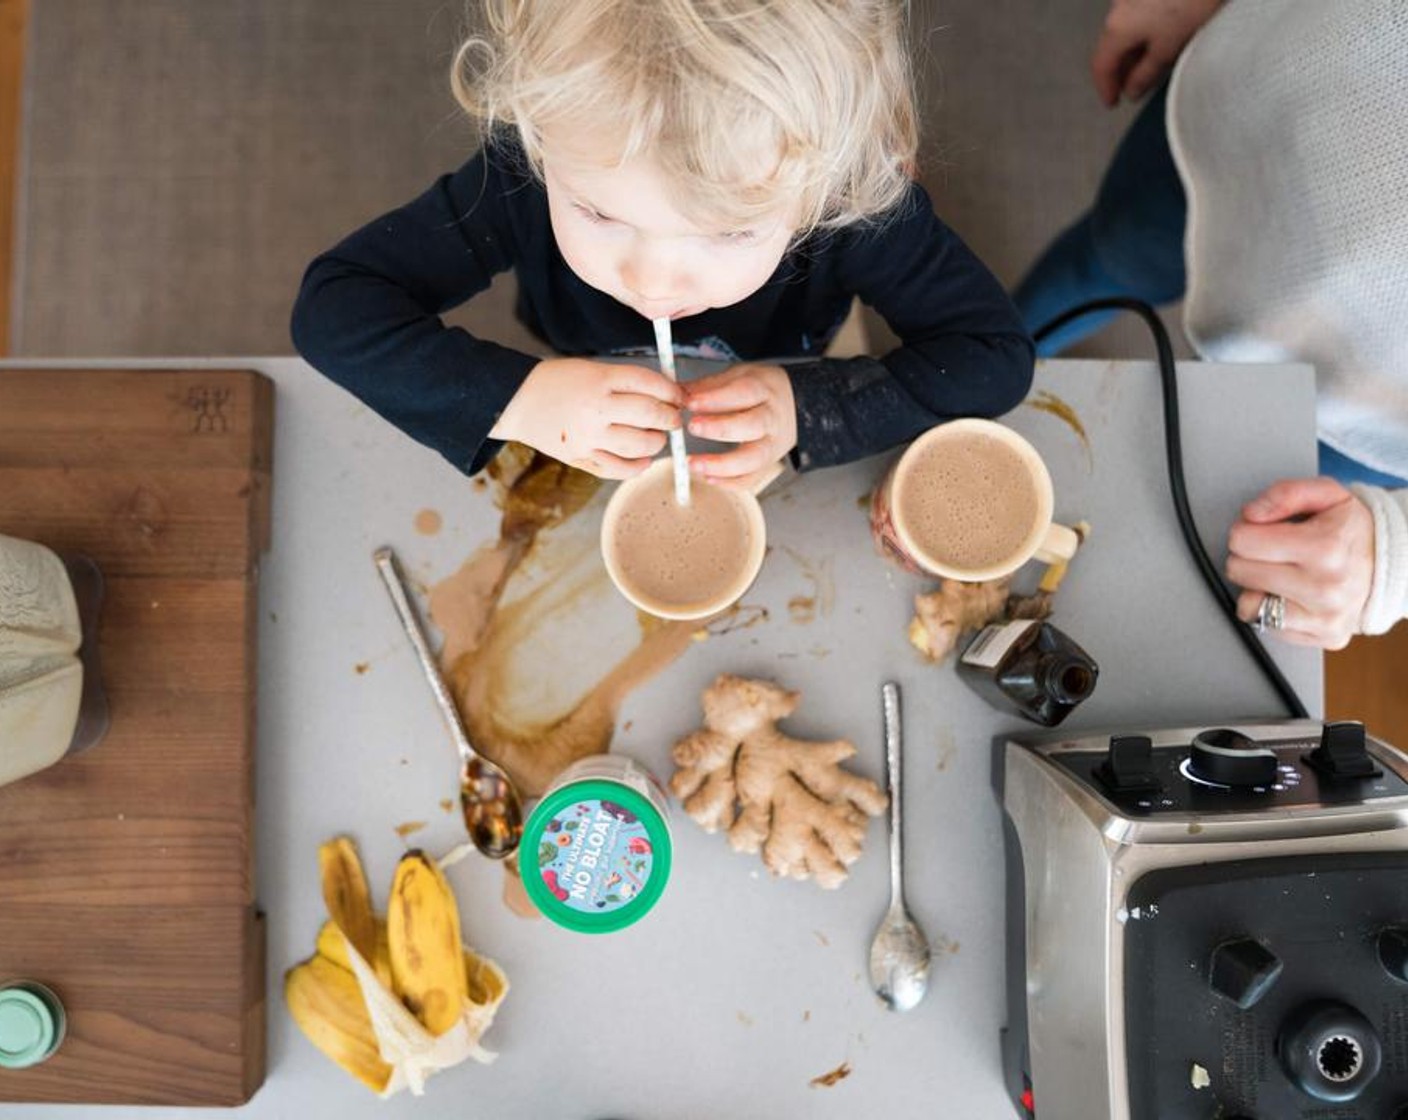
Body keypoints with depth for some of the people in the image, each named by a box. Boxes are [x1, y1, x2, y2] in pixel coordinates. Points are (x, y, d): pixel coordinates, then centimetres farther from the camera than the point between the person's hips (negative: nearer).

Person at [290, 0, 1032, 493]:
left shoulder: (857, 204, -31)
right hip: (578, 471, 1)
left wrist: (808, 408, -37)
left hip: (765, 476, 0)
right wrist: (512, 396, -42)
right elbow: (331, 303, -27)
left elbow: (999, 351, -23)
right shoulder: (524, 180, -30)